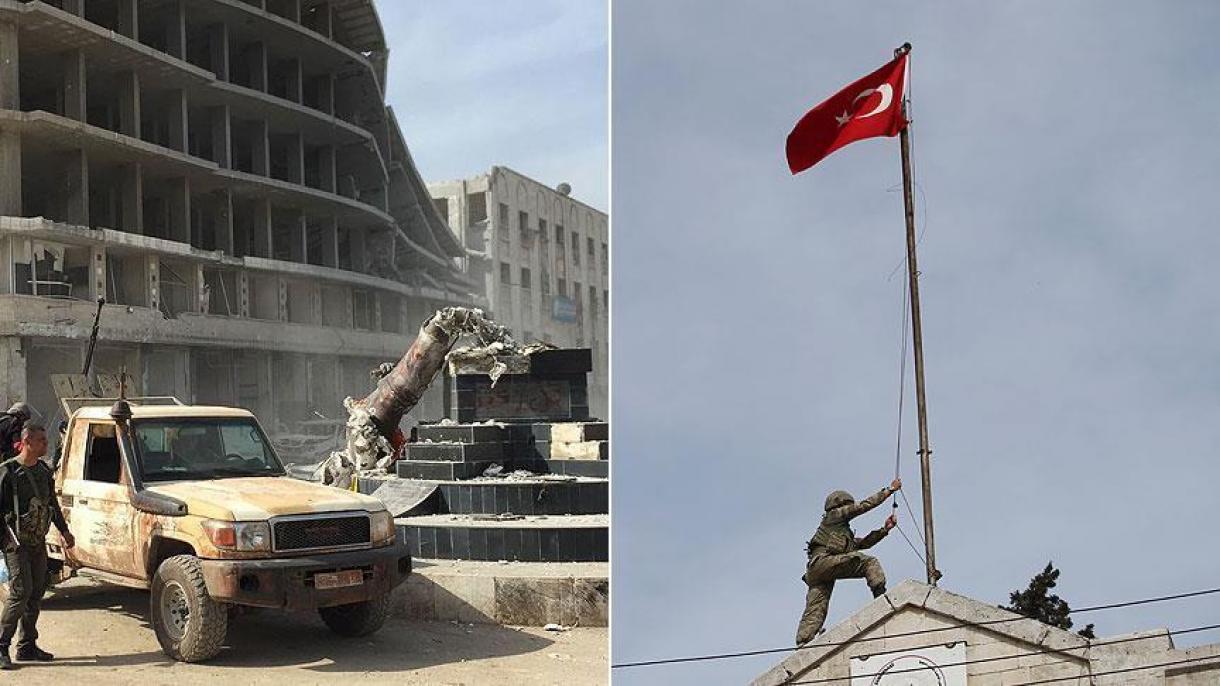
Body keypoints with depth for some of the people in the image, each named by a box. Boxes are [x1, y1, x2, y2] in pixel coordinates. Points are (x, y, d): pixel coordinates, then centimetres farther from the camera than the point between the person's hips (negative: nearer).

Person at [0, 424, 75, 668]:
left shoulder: (44, 470, 11)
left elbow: (53, 504, 22)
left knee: (36, 593, 8)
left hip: (38, 541, 7)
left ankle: (27, 646, 16)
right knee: (21, 592, -12)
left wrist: (64, 530, 24)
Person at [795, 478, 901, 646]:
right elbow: (864, 505, 12)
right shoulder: (834, 515, 15)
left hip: (813, 572, 9)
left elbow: (865, 543, 32)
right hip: (823, 560, -9)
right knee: (869, 562, -10)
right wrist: (889, 490, 17)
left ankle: (802, 645, -17)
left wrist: (885, 529, 26)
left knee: (814, 612, -4)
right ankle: (881, 597, -26)